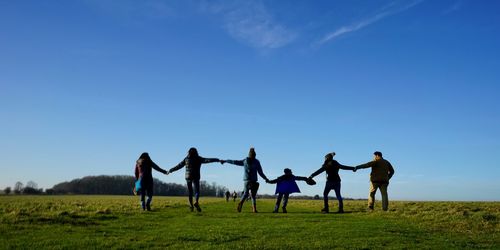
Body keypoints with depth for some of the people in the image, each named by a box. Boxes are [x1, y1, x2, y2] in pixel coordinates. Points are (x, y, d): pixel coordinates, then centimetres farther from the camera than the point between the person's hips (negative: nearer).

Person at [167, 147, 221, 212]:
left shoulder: (186, 159, 7)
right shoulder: (198, 159, 1)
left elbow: (178, 166, 10)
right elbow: (208, 160, -9)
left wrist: (170, 170, 21)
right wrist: (218, 160, -13)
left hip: (188, 177, 2)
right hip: (195, 177, -2)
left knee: (190, 191, 15)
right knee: (197, 191, -1)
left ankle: (191, 205, 12)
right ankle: (196, 202, -26)